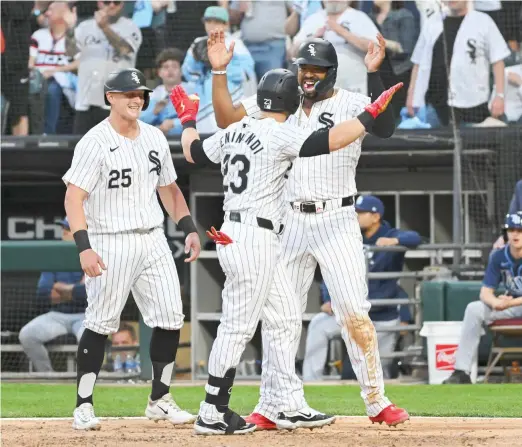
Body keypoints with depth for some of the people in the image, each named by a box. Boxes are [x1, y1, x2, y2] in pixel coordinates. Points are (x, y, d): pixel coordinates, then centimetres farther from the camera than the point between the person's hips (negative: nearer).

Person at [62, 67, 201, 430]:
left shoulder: (155, 138, 10)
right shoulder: (95, 142, -10)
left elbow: (169, 188, 21)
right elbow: (74, 198, -15)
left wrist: (189, 228, 10)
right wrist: (84, 247, -26)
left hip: (153, 240, 6)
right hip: (110, 243, -6)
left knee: (170, 319, 2)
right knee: (101, 324, -5)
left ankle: (160, 401, 14)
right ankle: (84, 406, 3)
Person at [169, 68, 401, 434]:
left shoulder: (233, 132, 11)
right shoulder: (280, 134, -14)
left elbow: (193, 153, 25)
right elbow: (330, 141, -24)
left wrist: (188, 120, 42)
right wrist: (372, 114, -19)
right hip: (253, 238, -10)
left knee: (286, 319, 12)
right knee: (239, 327, -5)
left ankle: (293, 407, 15)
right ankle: (212, 414, -1)